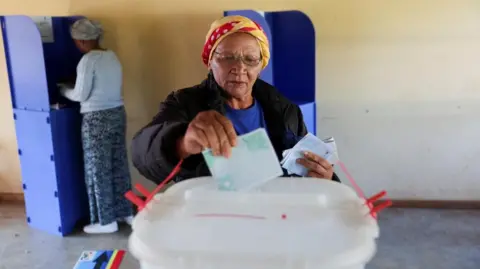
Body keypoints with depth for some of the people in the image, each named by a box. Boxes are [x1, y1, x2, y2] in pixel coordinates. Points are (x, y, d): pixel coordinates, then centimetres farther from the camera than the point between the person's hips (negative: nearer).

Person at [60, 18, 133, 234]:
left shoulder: (88, 60, -14)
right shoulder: (112, 56, 9)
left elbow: (81, 95, -13)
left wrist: (63, 91, 7)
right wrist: (74, 86, 18)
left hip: (97, 118, -8)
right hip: (117, 113, 8)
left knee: (98, 170, 3)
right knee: (119, 165, 15)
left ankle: (107, 221, 13)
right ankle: (125, 212, 26)